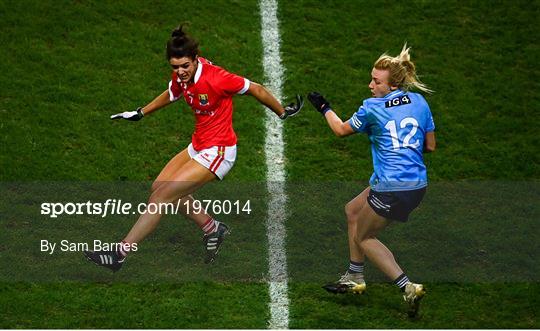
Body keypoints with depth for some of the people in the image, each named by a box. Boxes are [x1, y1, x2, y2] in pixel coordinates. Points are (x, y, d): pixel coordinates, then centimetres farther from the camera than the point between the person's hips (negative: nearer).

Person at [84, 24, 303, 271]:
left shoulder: (215, 78, -25)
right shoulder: (181, 77, -3)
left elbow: (256, 90, -12)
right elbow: (171, 94, 22)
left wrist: (282, 112, 2)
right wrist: (141, 113, 29)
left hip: (218, 153, -9)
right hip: (198, 146, 9)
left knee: (161, 196, -12)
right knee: (160, 187, 10)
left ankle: (120, 253, -8)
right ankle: (212, 228, 25)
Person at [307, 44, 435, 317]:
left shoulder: (371, 108, -10)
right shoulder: (419, 102, 4)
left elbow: (341, 130, 9)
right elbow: (430, 146, 11)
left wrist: (324, 108, 25)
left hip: (391, 188, -8)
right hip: (418, 184, 8)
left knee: (363, 238, 12)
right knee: (352, 210, 25)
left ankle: (407, 287, -2)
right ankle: (354, 278, 35)